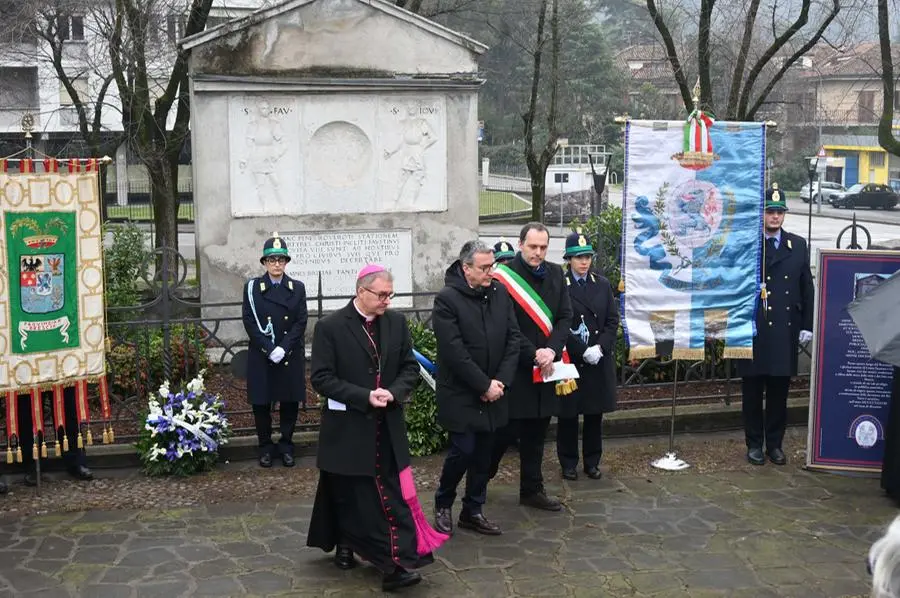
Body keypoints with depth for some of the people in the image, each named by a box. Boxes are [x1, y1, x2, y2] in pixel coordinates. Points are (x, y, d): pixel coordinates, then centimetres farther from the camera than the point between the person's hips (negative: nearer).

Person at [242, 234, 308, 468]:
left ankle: (286, 446, 21)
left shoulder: (297, 288, 4)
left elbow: (301, 322, -2)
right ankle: (265, 447, 19)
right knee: (261, 404, 4)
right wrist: (270, 349, -15)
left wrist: (283, 348, -14)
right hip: (261, 357, -1)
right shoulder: (252, 288, 0)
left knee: (290, 402, 7)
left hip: (291, 357, 1)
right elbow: (250, 322, -6)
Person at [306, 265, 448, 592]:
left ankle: (397, 562, 0)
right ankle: (345, 544, 31)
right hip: (348, 427, -3)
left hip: (387, 426, 3)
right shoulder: (330, 326, -10)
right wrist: (364, 396, -21)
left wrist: (393, 392, -14)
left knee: (391, 493, -1)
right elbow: (321, 378, -12)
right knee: (349, 494, 10)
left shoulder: (397, 322, 3)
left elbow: (410, 367, 7)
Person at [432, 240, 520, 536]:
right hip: (460, 393, -5)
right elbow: (454, 352, -18)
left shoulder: (500, 292, 3)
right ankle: (442, 504, 19)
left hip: (493, 392, 6)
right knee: (463, 450, -5)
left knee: (484, 453, 11)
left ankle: (473, 511, 25)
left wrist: (501, 380, -6)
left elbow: (513, 338, 4)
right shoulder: (447, 299, -14)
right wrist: (484, 385, -16)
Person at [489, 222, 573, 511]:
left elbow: (565, 317, 5)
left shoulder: (556, 274, 8)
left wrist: (552, 351, -10)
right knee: (506, 430, 1)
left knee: (536, 433, 13)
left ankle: (532, 490, 23)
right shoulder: (505, 276, -10)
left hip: (546, 367, 6)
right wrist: (533, 354, -16)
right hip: (514, 368, -5)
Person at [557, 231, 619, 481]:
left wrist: (600, 348, -8)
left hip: (600, 360, 4)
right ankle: (568, 462, 16)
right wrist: (583, 351, -16)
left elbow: (612, 321, 6)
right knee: (568, 413, 4)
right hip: (570, 359, -4)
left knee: (595, 413, 10)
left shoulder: (603, 284, 8)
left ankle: (592, 462, 20)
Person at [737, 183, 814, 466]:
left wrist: (807, 326, 5)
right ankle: (754, 444, 17)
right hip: (752, 331, -2)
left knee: (779, 391, 9)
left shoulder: (798, 245, 9)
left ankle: (775, 443, 20)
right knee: (752, 391, 6)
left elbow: (807, 288, 10)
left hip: (785, 332, 3)